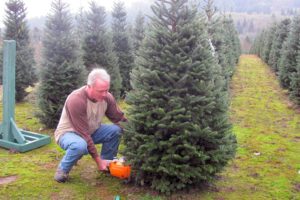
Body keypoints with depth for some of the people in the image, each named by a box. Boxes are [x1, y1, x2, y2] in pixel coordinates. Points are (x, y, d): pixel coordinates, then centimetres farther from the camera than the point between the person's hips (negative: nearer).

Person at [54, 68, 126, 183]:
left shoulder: (107, 97, -16)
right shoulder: (76, 100, -33)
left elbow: (121, 119, -7)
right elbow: (83, 134, -31)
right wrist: (98, 160, -29)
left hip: (91, 131, 6)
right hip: (68, 133, -6)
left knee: (116, 130, -18)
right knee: (80, 145, -39)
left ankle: (107, 164, 3)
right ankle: (63, 169, -8)